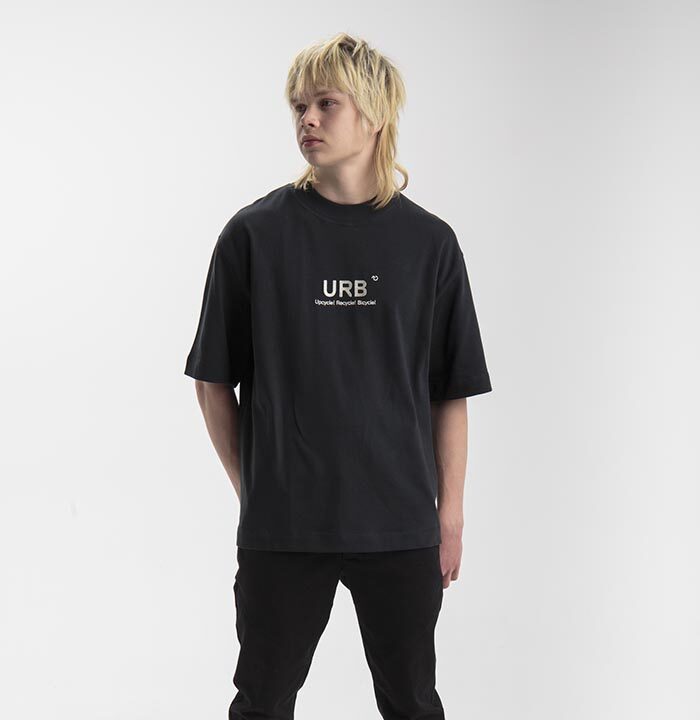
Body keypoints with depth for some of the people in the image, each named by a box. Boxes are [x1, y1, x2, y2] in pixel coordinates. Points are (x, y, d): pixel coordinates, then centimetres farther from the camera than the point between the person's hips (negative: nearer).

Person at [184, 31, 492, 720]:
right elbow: (213, 380, 4)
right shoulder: (255, 234, -2)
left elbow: (451, 395, 5)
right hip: (281, 528, -1)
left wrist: (450, 513, 2)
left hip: (402, 529, 1)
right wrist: (251, 487, 2)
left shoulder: (429, 241, 1)